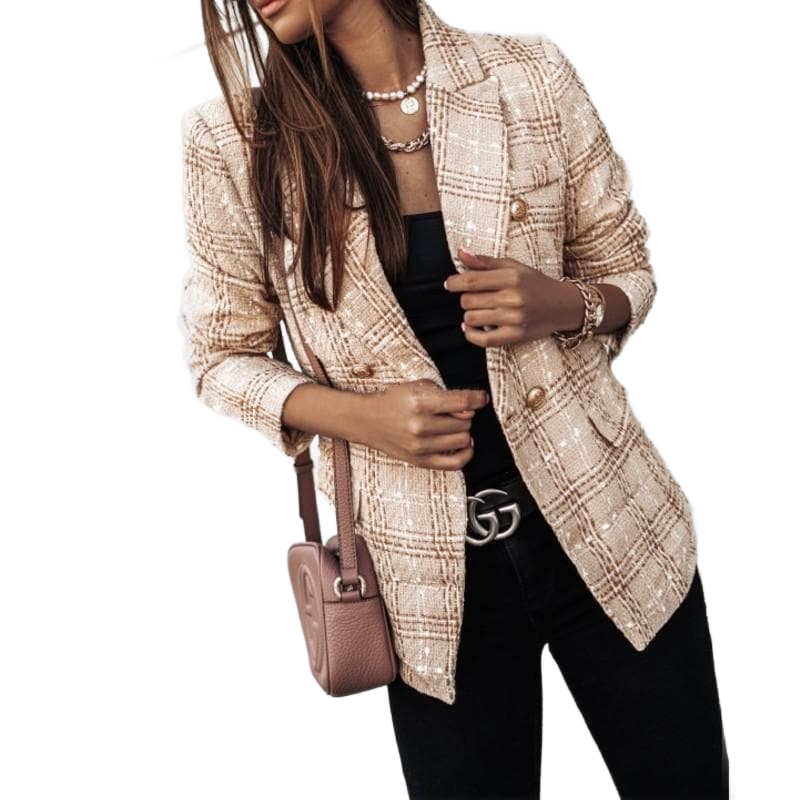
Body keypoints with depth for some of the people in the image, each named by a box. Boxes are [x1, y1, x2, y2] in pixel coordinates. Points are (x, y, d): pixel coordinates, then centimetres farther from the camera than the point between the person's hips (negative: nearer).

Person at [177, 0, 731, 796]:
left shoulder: (529, 77, -5)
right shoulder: (232, 140, -6)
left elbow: (627, 273, 6)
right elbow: (223, 357, 3)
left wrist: (565, 305, -17)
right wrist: (357, 415, -15)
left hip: (602, 521, 1)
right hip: (431, 569, -1)